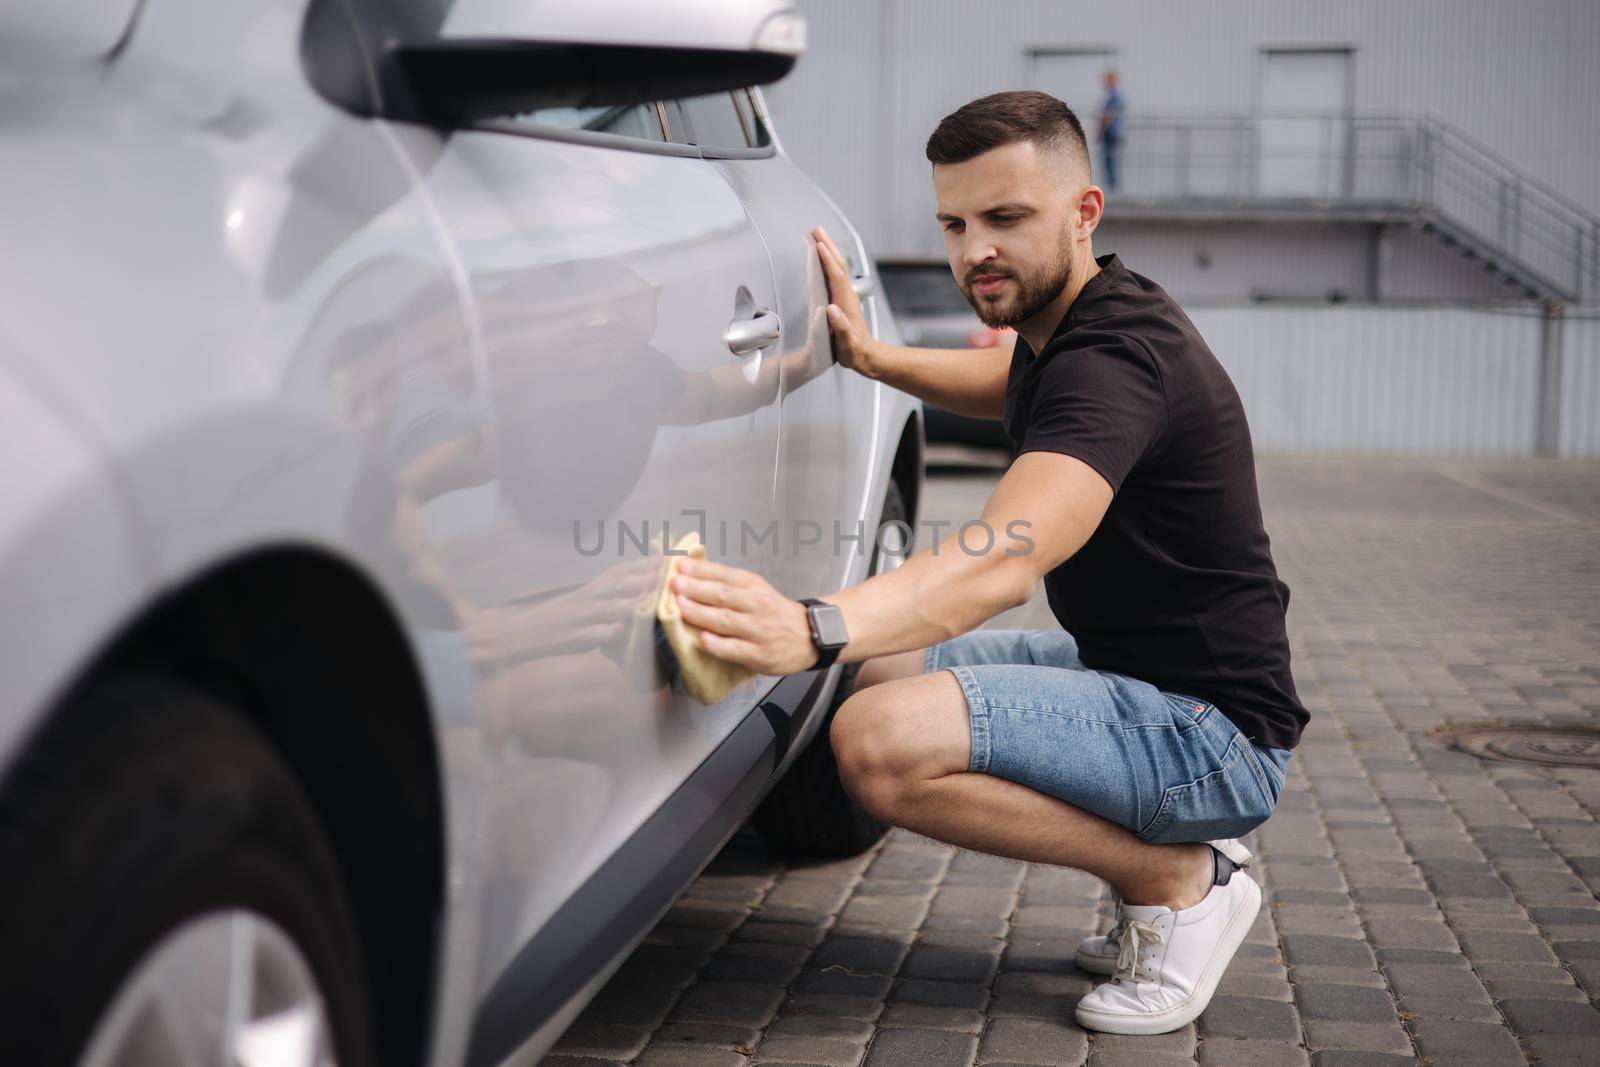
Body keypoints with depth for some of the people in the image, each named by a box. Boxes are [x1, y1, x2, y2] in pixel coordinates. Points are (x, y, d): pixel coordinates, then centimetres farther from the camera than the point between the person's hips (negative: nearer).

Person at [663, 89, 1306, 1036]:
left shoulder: (1117, 355, -24)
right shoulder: (1069, 325, 7)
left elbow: (1007, 556, -42)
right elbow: (1008, 386, 34)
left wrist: (816, 629, -57)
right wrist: (872, 356, 16)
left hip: (1218, 738, -10)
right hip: (1137, 673, 10)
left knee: (882, 743, -27)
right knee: (878, 672, 18)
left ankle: (1179, 881, -8)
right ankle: (1160, 843, 13)